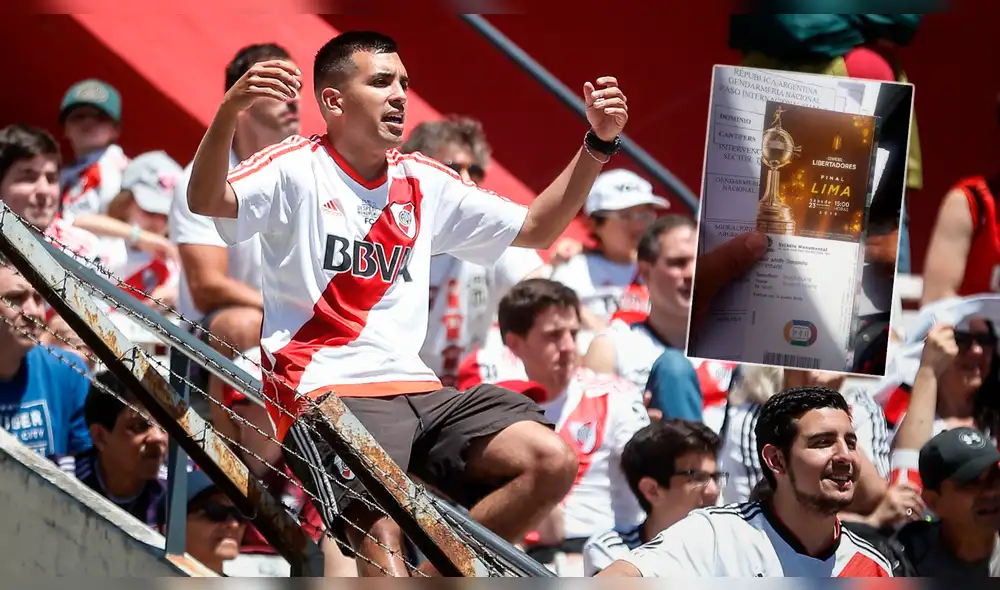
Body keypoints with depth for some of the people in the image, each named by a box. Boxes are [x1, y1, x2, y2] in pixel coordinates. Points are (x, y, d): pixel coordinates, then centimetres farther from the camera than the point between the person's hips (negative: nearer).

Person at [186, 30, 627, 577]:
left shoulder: (424, 183, 17)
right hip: (327, 395, -6)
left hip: (418, 391, 6)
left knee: (551, 461, -14)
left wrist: (599, 143, 10)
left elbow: (537, 227, 22)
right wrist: (230, 109, -36)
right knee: (383, 534, -32)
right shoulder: (297, 168, 0)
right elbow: (205, 201, -18)